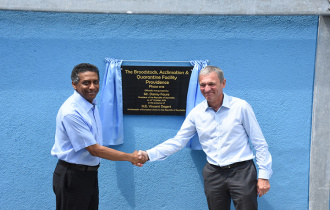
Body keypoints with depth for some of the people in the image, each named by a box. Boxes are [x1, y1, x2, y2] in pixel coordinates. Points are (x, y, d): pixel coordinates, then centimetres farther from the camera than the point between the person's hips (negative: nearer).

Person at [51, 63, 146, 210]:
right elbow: (94, 149, -22)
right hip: (72, 176, -9)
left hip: (90, 174, 9)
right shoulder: (71, 112, -23)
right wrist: (130, 157, -17)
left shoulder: (92, 104, 6)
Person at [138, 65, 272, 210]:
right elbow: (177, 141, 4)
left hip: (241, 171, -3)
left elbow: (259, 144, -1)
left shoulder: (241, 107, -5)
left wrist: (264, 176, -4)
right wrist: (148, 155, -9)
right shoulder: (196, 113, 4)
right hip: (213, 174, 3)